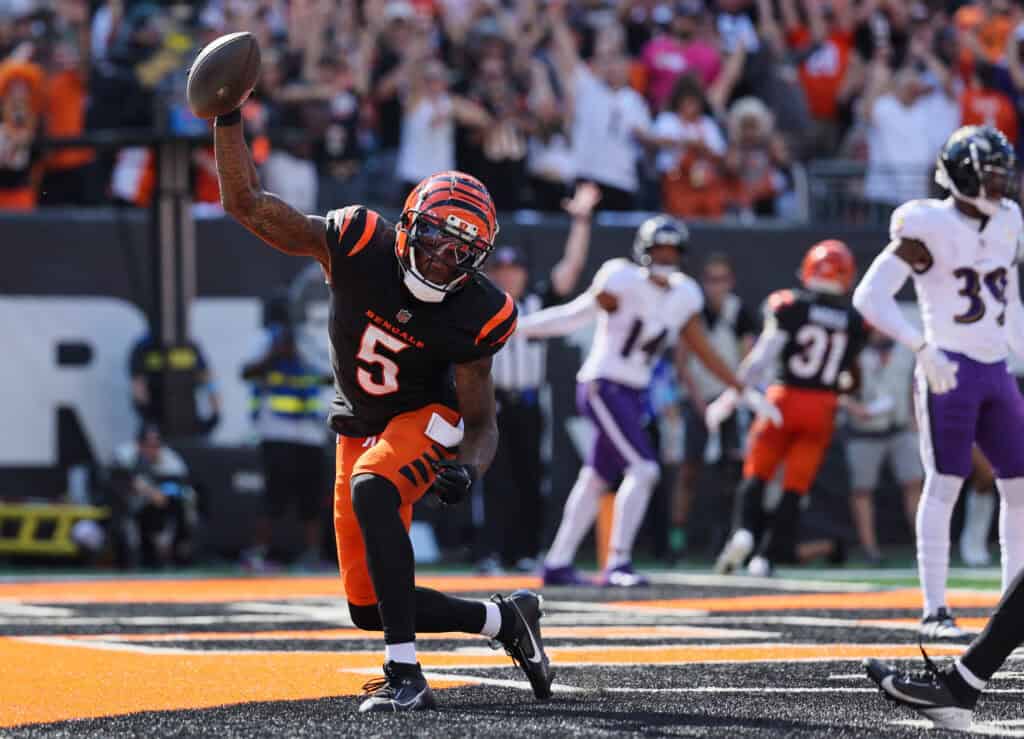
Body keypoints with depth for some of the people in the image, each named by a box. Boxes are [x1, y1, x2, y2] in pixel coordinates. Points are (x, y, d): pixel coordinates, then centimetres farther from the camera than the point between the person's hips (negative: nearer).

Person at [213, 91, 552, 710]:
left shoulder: (476, 316, -22)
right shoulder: (359, 244, -22)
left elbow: (483, 424, -13)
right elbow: (248, 205, -20)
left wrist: (466, 470, -35)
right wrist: (228, 118, -32)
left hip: (430, 418, -4)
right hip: (361, 427, 4)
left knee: (371, 490, -38)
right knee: (369, 611, 3)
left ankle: (406, 676, -37)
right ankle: (507, 619, 28)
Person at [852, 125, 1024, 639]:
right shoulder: (930, 226, -10)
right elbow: (869, 296, -14)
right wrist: (923, 350, -19)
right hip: (950, 372, -7)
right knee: (944, 485, -7)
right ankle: (933, 612, -5)